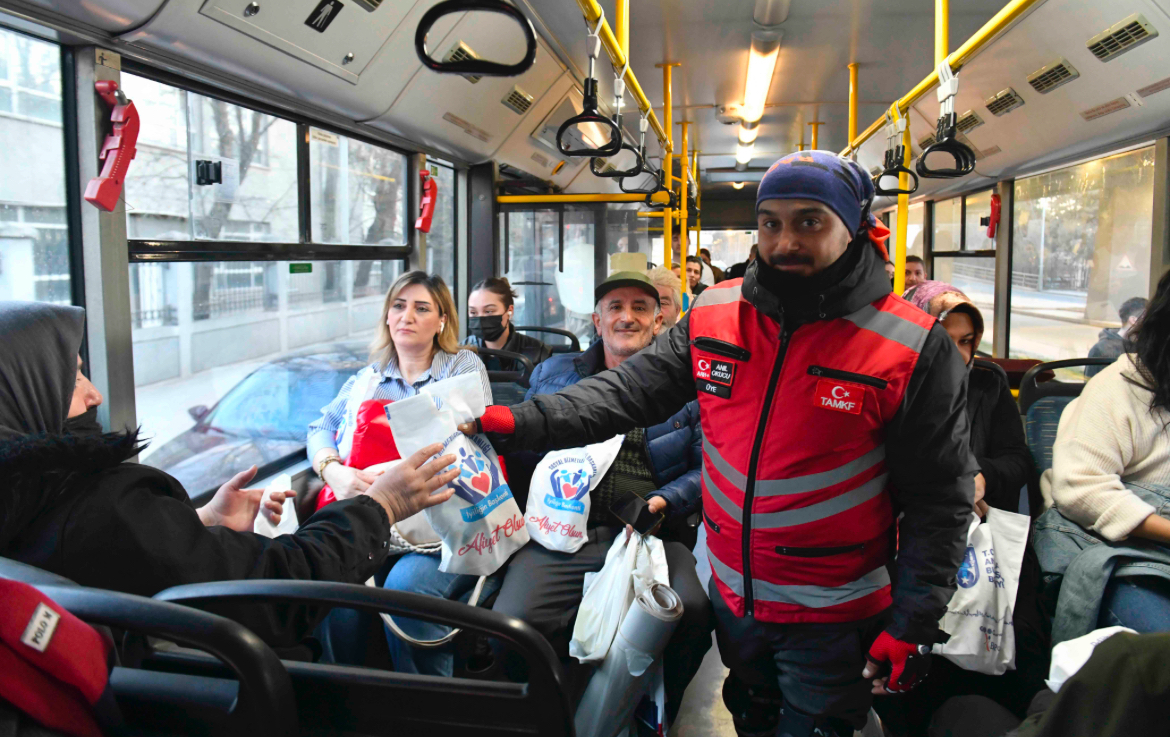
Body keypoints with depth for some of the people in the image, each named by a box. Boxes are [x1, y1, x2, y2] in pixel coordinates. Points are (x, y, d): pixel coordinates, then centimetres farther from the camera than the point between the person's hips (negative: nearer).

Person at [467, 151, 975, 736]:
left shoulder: (913, 347, -16)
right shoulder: (715, 317, -5)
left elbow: (940, 499, -12)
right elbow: (630, 390, -7)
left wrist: (913, 625, -12)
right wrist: (519, 423, -19)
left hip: (831, 619, -4)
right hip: (731, 596, 5)